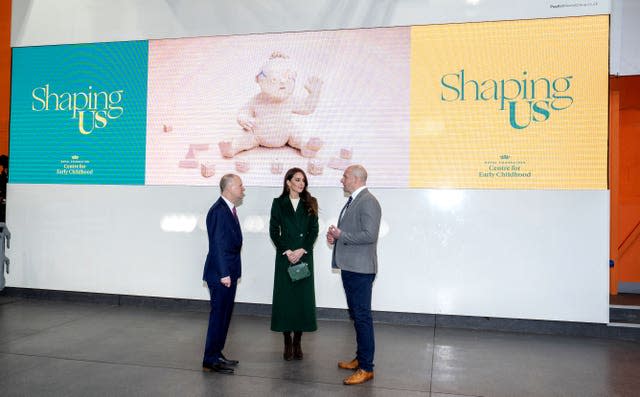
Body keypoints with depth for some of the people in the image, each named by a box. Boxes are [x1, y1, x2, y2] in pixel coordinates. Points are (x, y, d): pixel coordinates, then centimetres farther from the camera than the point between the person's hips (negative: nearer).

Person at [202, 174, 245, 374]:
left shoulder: (229, 209, 13)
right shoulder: (219, 210, -17)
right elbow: (218, 244, -21)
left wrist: (232, 272, 14)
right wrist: (224, 273, -21)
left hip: (228, 273, 10)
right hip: (220, 274, -10)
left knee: (224, 315, 15)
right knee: (218, 315, -3)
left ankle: (217, 355, 26)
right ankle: (210, 360, 7)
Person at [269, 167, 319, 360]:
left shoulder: (310, 203, 7)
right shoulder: (279, 203, 4)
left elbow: (314, 230, 2)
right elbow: (274, 231, 0)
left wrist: (301, 250, -10)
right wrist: (287, 251, -10)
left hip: (305, 256, 1)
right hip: (284, 256, -1)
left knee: (303, 297, 2)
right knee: (285, 297, 1)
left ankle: (298, 342, 14)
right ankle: (287, 342, 13)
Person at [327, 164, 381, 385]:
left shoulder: (368, 202, -14)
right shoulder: (352, 201, 16)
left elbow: (369, 235, -23)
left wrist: (341, 235, -17)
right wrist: (335, 236, 5)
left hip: (360, 269, -10)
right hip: (349, 266, 10)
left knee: (362, 317, -4)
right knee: (356, 315, 17)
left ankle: (366, 368, 5)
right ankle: (360, 358, 30)